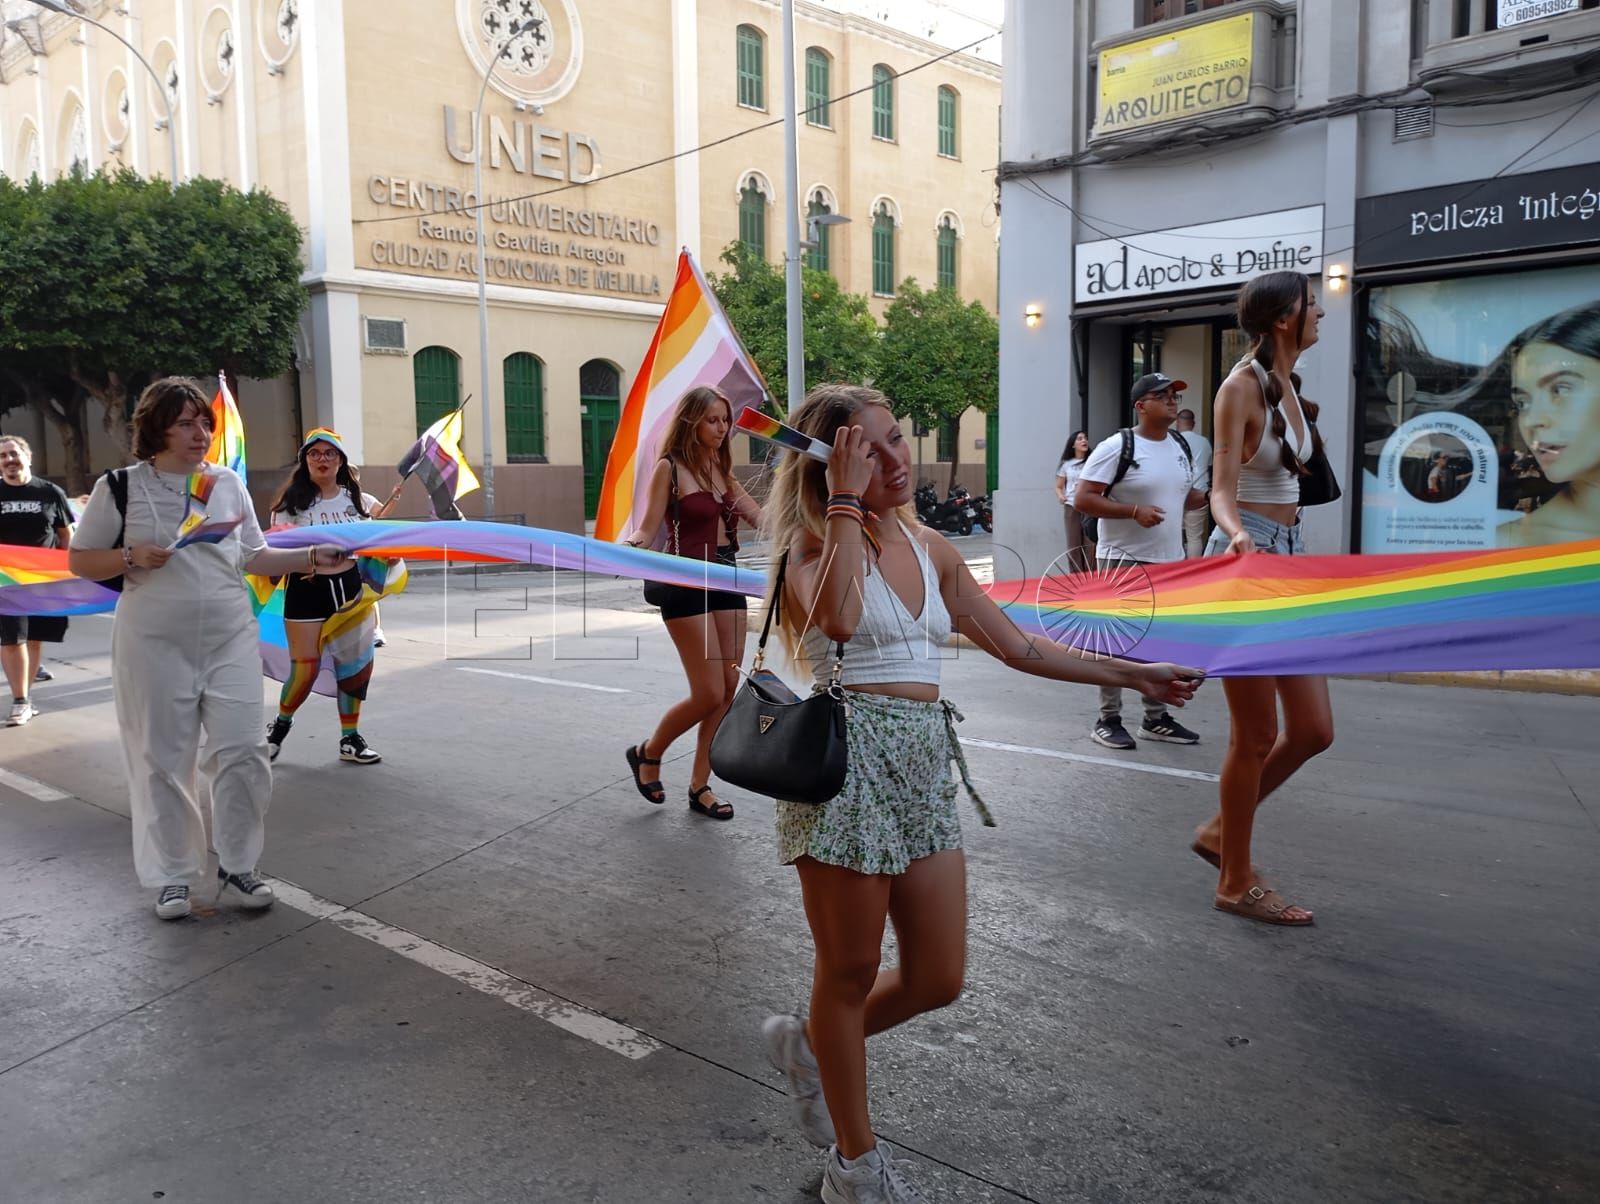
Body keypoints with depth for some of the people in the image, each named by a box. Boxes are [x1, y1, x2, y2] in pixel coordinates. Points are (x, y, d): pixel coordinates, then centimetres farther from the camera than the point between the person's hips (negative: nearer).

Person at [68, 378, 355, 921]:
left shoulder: (229, 484, 8)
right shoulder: (121, 487, -1)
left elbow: (254, 557, 13)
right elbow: (80, 560, 4)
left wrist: (311, 557, 0)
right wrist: (133, 557, -14)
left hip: (231, 640, 3)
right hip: (155, 646, -2)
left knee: (242, 753, 0)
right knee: (163, 762, 5)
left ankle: (237, 867, 16)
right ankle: (172, 876, 20)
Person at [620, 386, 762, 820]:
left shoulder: (722, 469, 14)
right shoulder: (670, 468, -6)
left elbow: (761, 517, 14)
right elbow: (648, 530, -10)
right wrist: (629, 544, -30)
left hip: (727, 579, 7)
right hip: (686, 583, -7)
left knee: (729, 688, 4)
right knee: (710, 694, -9)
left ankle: (700, 785, 15)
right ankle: (648, 753, 17)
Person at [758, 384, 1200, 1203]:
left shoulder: (930, 548, 11)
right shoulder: (816, 543, -7)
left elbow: (1017, 647, 18)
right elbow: (838, 619, -32)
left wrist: (1134, 676, 21)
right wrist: (846, 501, -22)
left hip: (922, 766, 7)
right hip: (846, 761, -6)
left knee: (938, 979, 12)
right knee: (851, 975, 9)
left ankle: (807, 1044, 39)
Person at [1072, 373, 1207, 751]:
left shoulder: (1182, 447, 11)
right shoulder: (1117, 447, -12)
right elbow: (1083, 498, -15)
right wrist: (1134, 511, -24)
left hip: (1170, 561, 7)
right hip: (1124, 561, -7)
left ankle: (1156, 718, 23)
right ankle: (1107, 720, 7)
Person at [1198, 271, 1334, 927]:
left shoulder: (1288, 386, 14)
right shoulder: (1241, 387, -11)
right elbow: (1222, 489, -18)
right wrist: (1238, 534, -39)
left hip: (1288, 556, 9)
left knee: (1313, 730, 9)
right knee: (1256, 737, -1)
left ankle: (1220, 830, 27)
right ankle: (1236, 882, 15)